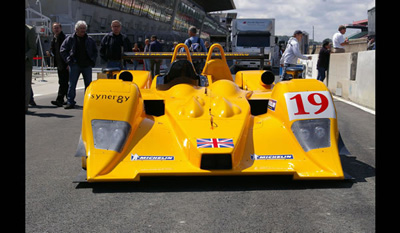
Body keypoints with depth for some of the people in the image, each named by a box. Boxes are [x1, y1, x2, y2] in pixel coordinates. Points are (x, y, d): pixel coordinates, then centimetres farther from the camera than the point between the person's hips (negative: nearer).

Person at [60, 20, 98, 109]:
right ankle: (70, 102, 3)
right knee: (72, 84, -2)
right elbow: (62, 50, 7)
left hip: (87, 65, 2)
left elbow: (95, 51, 19)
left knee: (88, 84, 5)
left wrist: (92, 61, 6)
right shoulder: (70, 39, 4)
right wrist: (68, 60, -2)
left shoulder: (89, 40, 10)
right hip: (75, 65, -2)